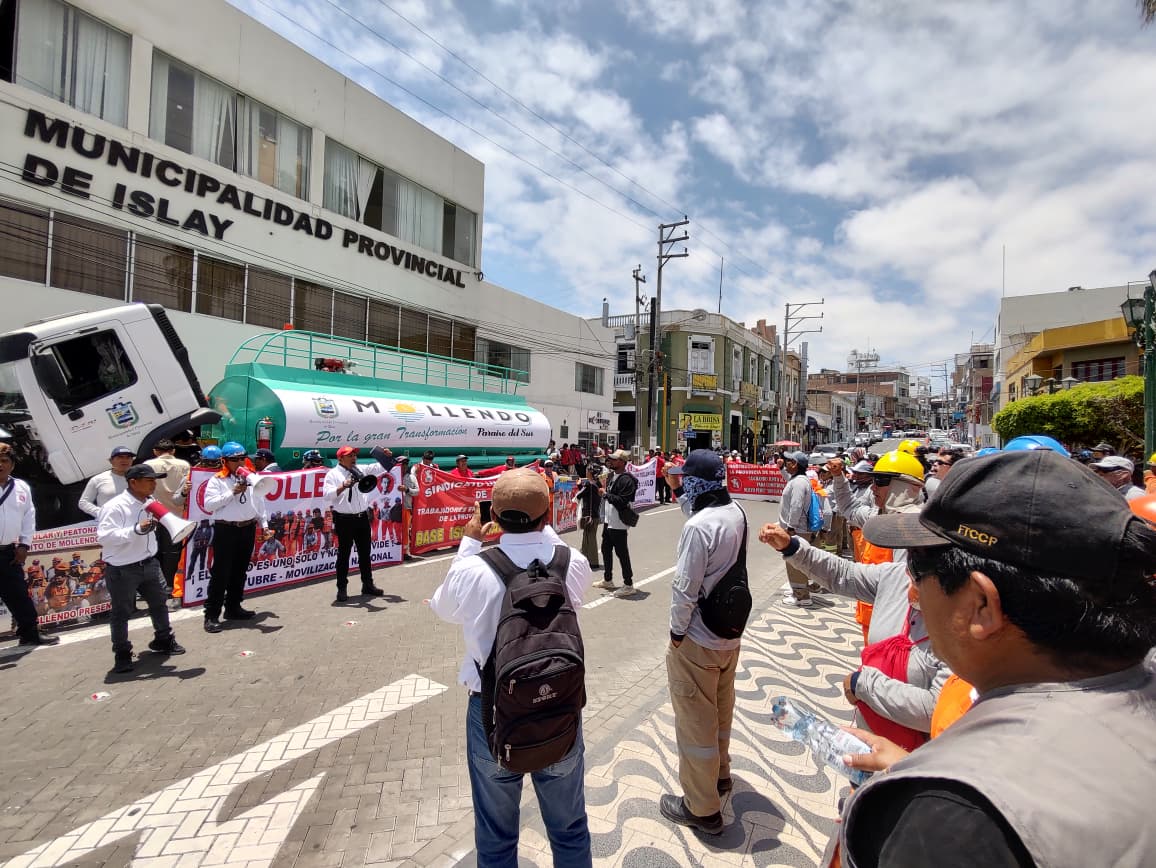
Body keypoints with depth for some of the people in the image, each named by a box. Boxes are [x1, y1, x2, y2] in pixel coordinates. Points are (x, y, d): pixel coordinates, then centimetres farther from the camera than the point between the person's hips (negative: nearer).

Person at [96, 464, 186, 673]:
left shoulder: (150, 502, 3)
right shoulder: (115, 507, -21)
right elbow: (104, 536, -30)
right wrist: (137, 530, -36)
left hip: (148, 564, 7)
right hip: (121, 569, -7)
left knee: (159, 601, 19)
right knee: (121, 612, 7)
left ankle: (163, 640, 38)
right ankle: (122, 655, 23)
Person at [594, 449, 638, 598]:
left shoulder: (626, 480, -19)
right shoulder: (611, 476, 12)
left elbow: (622, 501, -27)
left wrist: (606, 494, -19)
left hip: (618, 523, -10)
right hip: (608, 520, 10)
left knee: (622, 553, -3)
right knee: (606, 549, 20)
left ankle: (628, 585, 7)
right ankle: (607, 580, 35)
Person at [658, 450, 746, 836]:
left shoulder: (698, 526, -28)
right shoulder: (736, 513, -4)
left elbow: (685, 588, -24)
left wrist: (677, 631, -11)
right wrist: (681, 496, 8)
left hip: (697, 641, -8)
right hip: (729, 632, 8)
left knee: (695, 721, 9)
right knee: (720, 709, 27)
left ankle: (702, 808, 26)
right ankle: (719, 773, 49)